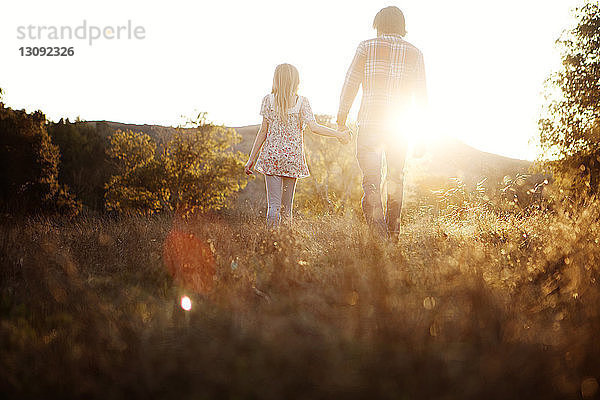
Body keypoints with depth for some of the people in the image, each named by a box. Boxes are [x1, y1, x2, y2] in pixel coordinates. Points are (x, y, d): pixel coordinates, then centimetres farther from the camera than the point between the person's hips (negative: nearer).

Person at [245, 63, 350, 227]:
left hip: (272, 155, 0)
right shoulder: (302, 102, -1)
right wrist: (338, 134, 0)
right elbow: (313, 127, -11)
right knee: (286, 206, 10)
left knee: (273, 203, -3)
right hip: (293, 157, 1)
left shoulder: (269, 100, 0)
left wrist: (252, 158, 6)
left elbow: (263, 131, 0)